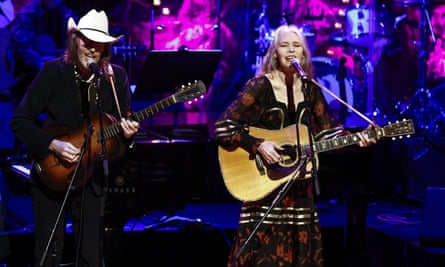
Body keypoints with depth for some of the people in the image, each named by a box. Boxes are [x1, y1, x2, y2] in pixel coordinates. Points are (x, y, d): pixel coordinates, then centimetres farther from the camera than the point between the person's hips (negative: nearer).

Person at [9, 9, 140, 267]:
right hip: (52, 173, -2)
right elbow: (20, 121, -11)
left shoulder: (117, 76, -3)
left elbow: (125, 121, 4)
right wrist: (53, 145, -21)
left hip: (92, 177, 2)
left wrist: (127, 132, -19)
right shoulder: (53, 71, -10)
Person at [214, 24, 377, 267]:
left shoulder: (310, 89, 6)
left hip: (300, 188, 5)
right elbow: (223, 127, -13)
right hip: (264, 185, -5)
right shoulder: (259, 86, -10)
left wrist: (355, 139, -8)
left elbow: (326, 132, 7)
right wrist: (258, 145, -21)